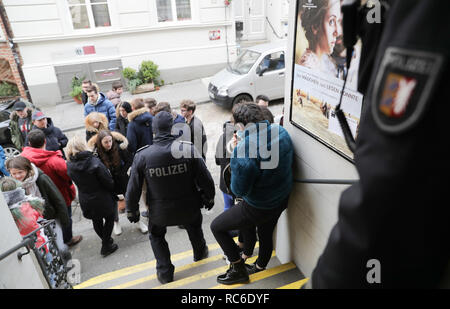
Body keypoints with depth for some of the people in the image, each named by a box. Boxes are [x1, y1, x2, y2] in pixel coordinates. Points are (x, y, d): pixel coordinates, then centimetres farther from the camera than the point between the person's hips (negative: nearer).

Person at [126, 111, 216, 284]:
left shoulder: (142, 156, -18)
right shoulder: (189, 149, -20)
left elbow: (133, 188, -9)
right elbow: (204, 179, -12)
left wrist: (132, 210, 8)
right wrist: (209, 198, 6)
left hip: (159, 212, 0)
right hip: (189, 207, 1)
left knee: (156, 236, 28)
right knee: (194, 227, 32)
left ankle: (165, 272, 33)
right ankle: (200, 253, 56)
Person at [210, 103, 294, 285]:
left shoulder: (243, 149, -33)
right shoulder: (281, 132, -9)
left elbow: (238, 191, -23)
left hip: (260, 207, -8)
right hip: (282, 199, 8)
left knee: (217, 227, 12)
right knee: (266, 234, 32)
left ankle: (239, 269, 25)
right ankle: (260, 267, 58)